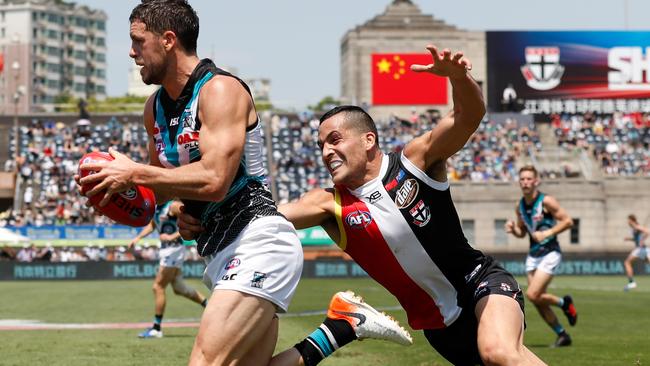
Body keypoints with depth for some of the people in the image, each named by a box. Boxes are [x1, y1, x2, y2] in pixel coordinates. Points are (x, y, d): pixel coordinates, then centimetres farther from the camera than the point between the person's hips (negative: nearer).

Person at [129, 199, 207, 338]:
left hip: (174, 249, -9)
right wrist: (138, 237, 17)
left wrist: (173, 236, -25)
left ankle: (156, 328, 2)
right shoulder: (156, 207, 11)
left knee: (158, 287, -5)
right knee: (179, 288, 14)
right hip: (165, 249, 9)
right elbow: (152, 225, 28)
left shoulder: (174, 206, -16)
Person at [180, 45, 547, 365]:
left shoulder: (416, 160, -8)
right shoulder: (329, 204, -2)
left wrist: (458, 77, -41)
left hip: (480, 280, -4)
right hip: (438, 321, 4)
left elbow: (470, 116, -19)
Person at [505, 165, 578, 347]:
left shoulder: (546, 201, -12)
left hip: (550, 253, -7)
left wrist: (547, 233, -20)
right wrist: (512, 229, -3)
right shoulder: (519, 206, 7)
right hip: (533, 255, 7)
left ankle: (564, 303, 9)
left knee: (532, 295, -18)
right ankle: (562, 335, 18)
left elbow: (568, 221, -12)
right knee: (538, 302, 3)